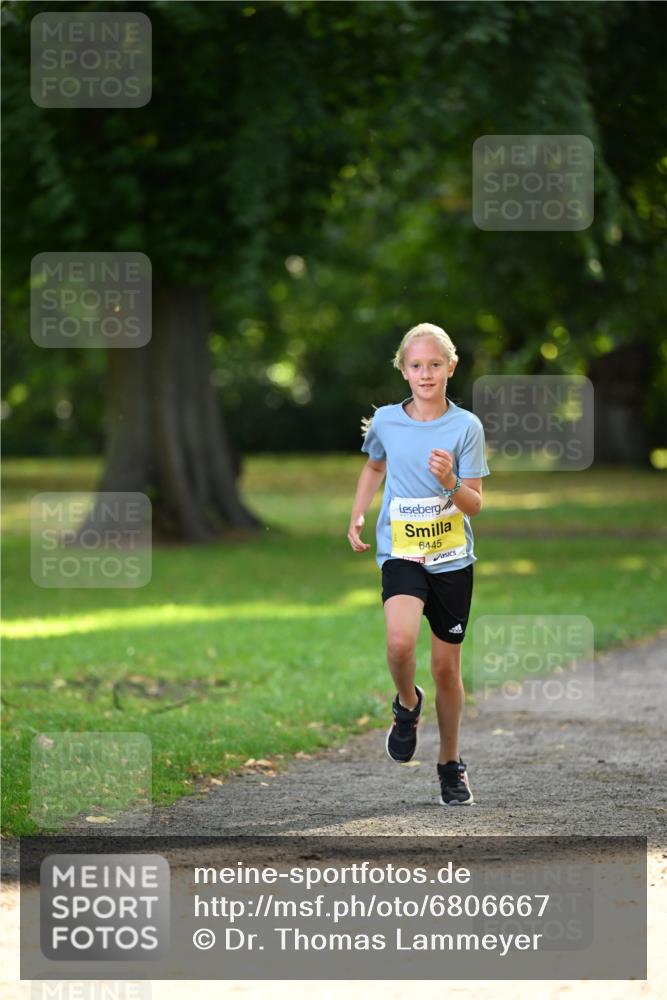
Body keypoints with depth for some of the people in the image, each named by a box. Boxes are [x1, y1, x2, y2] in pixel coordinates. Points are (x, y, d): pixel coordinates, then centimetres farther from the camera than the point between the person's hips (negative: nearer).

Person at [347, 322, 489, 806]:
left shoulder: (466, 426, -7)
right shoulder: (386, 421, -1)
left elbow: (475, 505, -6)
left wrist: (450, 483, -26)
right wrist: (357, 516, 10)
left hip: (453, 560, 0)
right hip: (401, 553, 0)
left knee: (447, 666, 9)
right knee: (400, 641, -28)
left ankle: (451, 762, 28)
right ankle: (408, 703, 5)